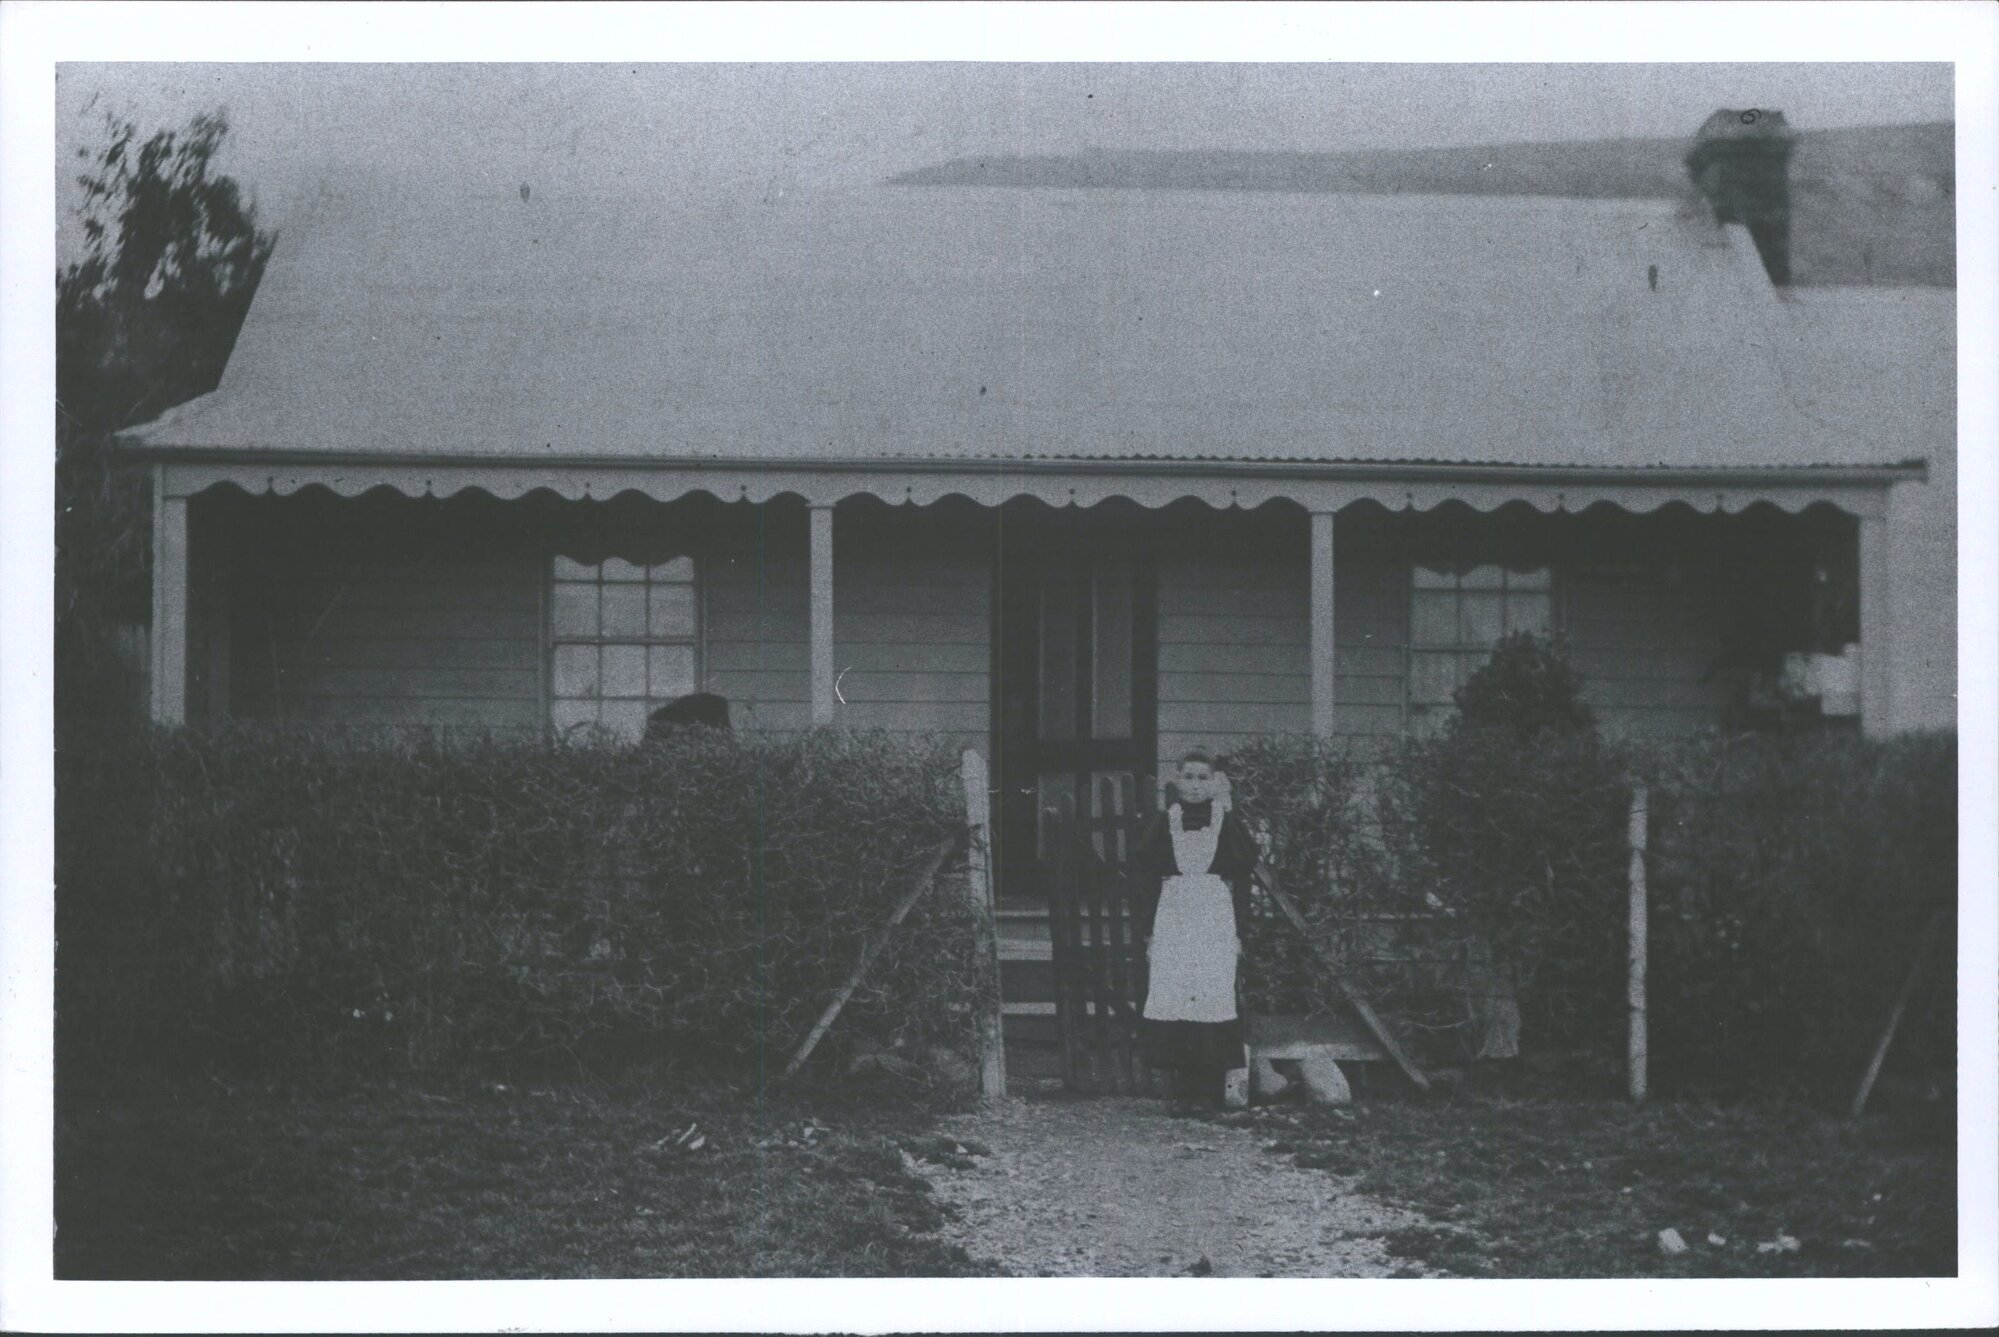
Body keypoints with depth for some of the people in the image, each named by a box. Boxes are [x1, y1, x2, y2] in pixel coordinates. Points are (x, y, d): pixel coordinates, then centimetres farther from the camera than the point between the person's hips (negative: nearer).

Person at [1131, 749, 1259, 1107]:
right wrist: (1149, 931, 2)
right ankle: (1182, 1089, 1)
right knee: (1172, 999, -5)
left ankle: (1212, 1089, -4)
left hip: (1216, 921, -1)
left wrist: (1239, 933, -2)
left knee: (1214, 996, -8)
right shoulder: (1164, 824, 7)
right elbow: (1145, 881, 7)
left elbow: (1242, 881, 6)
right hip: (1172, 922, 1)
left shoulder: (1229, 825, 5)